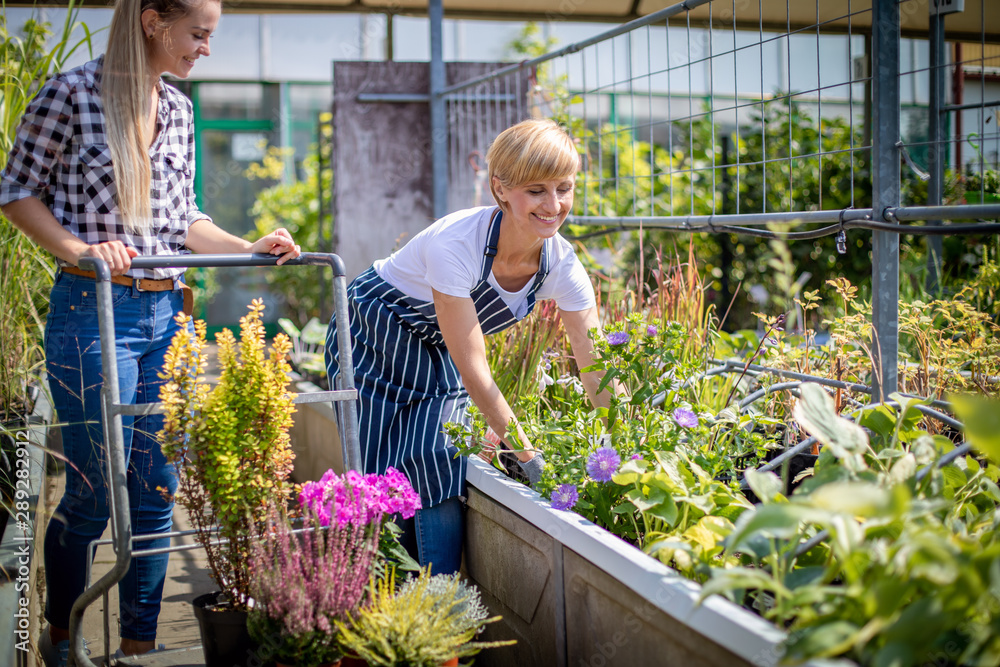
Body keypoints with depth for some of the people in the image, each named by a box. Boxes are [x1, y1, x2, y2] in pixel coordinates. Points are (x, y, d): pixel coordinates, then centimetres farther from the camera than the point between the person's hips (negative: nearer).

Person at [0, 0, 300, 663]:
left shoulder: (179, 109, 13)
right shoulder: (72, 93, -6)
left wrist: (252, 248, 3)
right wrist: (80, 249, -16)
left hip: (166, 313, 6)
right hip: (95, 313, -6)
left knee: (158, 490, 8)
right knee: (94, 491, 2)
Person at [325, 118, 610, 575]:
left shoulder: (561, 264, -20)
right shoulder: (455, 243, -36)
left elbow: (599, 371, -16)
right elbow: (474, 371, -33)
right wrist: (530, 458, -31)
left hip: (439, 359, 4)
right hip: (374, 343, -4)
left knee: (440, 486, -6)